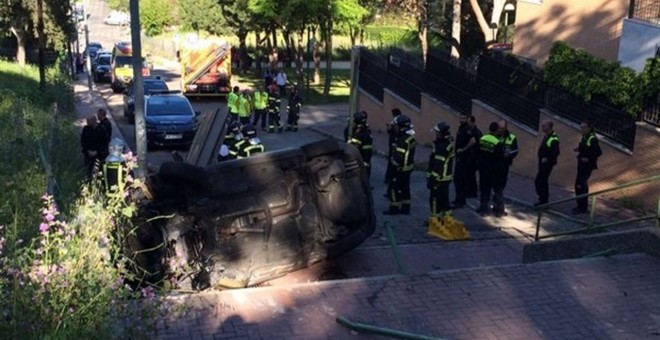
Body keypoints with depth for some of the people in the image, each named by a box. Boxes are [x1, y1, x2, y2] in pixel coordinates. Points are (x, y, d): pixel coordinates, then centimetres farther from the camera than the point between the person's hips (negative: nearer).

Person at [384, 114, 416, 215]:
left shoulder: (403, 140, -26)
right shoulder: (410, 137, 5)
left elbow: (400, 157, -29)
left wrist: (393, 161, -13)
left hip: (401, 168, -10)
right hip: (408, 167, 10)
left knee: (393, 188, 1)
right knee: (404, 187, 17)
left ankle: (394, 208, 9)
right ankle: (405, 208, 25)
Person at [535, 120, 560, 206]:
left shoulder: (554, 139, -20)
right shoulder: (546, 136, 11)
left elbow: (555, 153, -26)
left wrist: (547, 159, -24)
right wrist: (540, 153, 8)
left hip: (547, 163, -10)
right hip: (542, 162, 10)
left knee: (539, 181, -11)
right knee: (543, 181, 17)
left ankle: (543, 200, -3)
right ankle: (544, 199, 28)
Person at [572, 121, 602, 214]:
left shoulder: (593, 139, -16)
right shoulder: (583, 138, 10)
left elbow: (599, 152, -19)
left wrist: (589, 159, -21)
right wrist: (577, 150, 3)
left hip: (588, 165, -9)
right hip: (581, 164, 9)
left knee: (580, 185, -11)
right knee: (583, 184, 15)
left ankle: (582, 207, -5)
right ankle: (582, 206, 25)